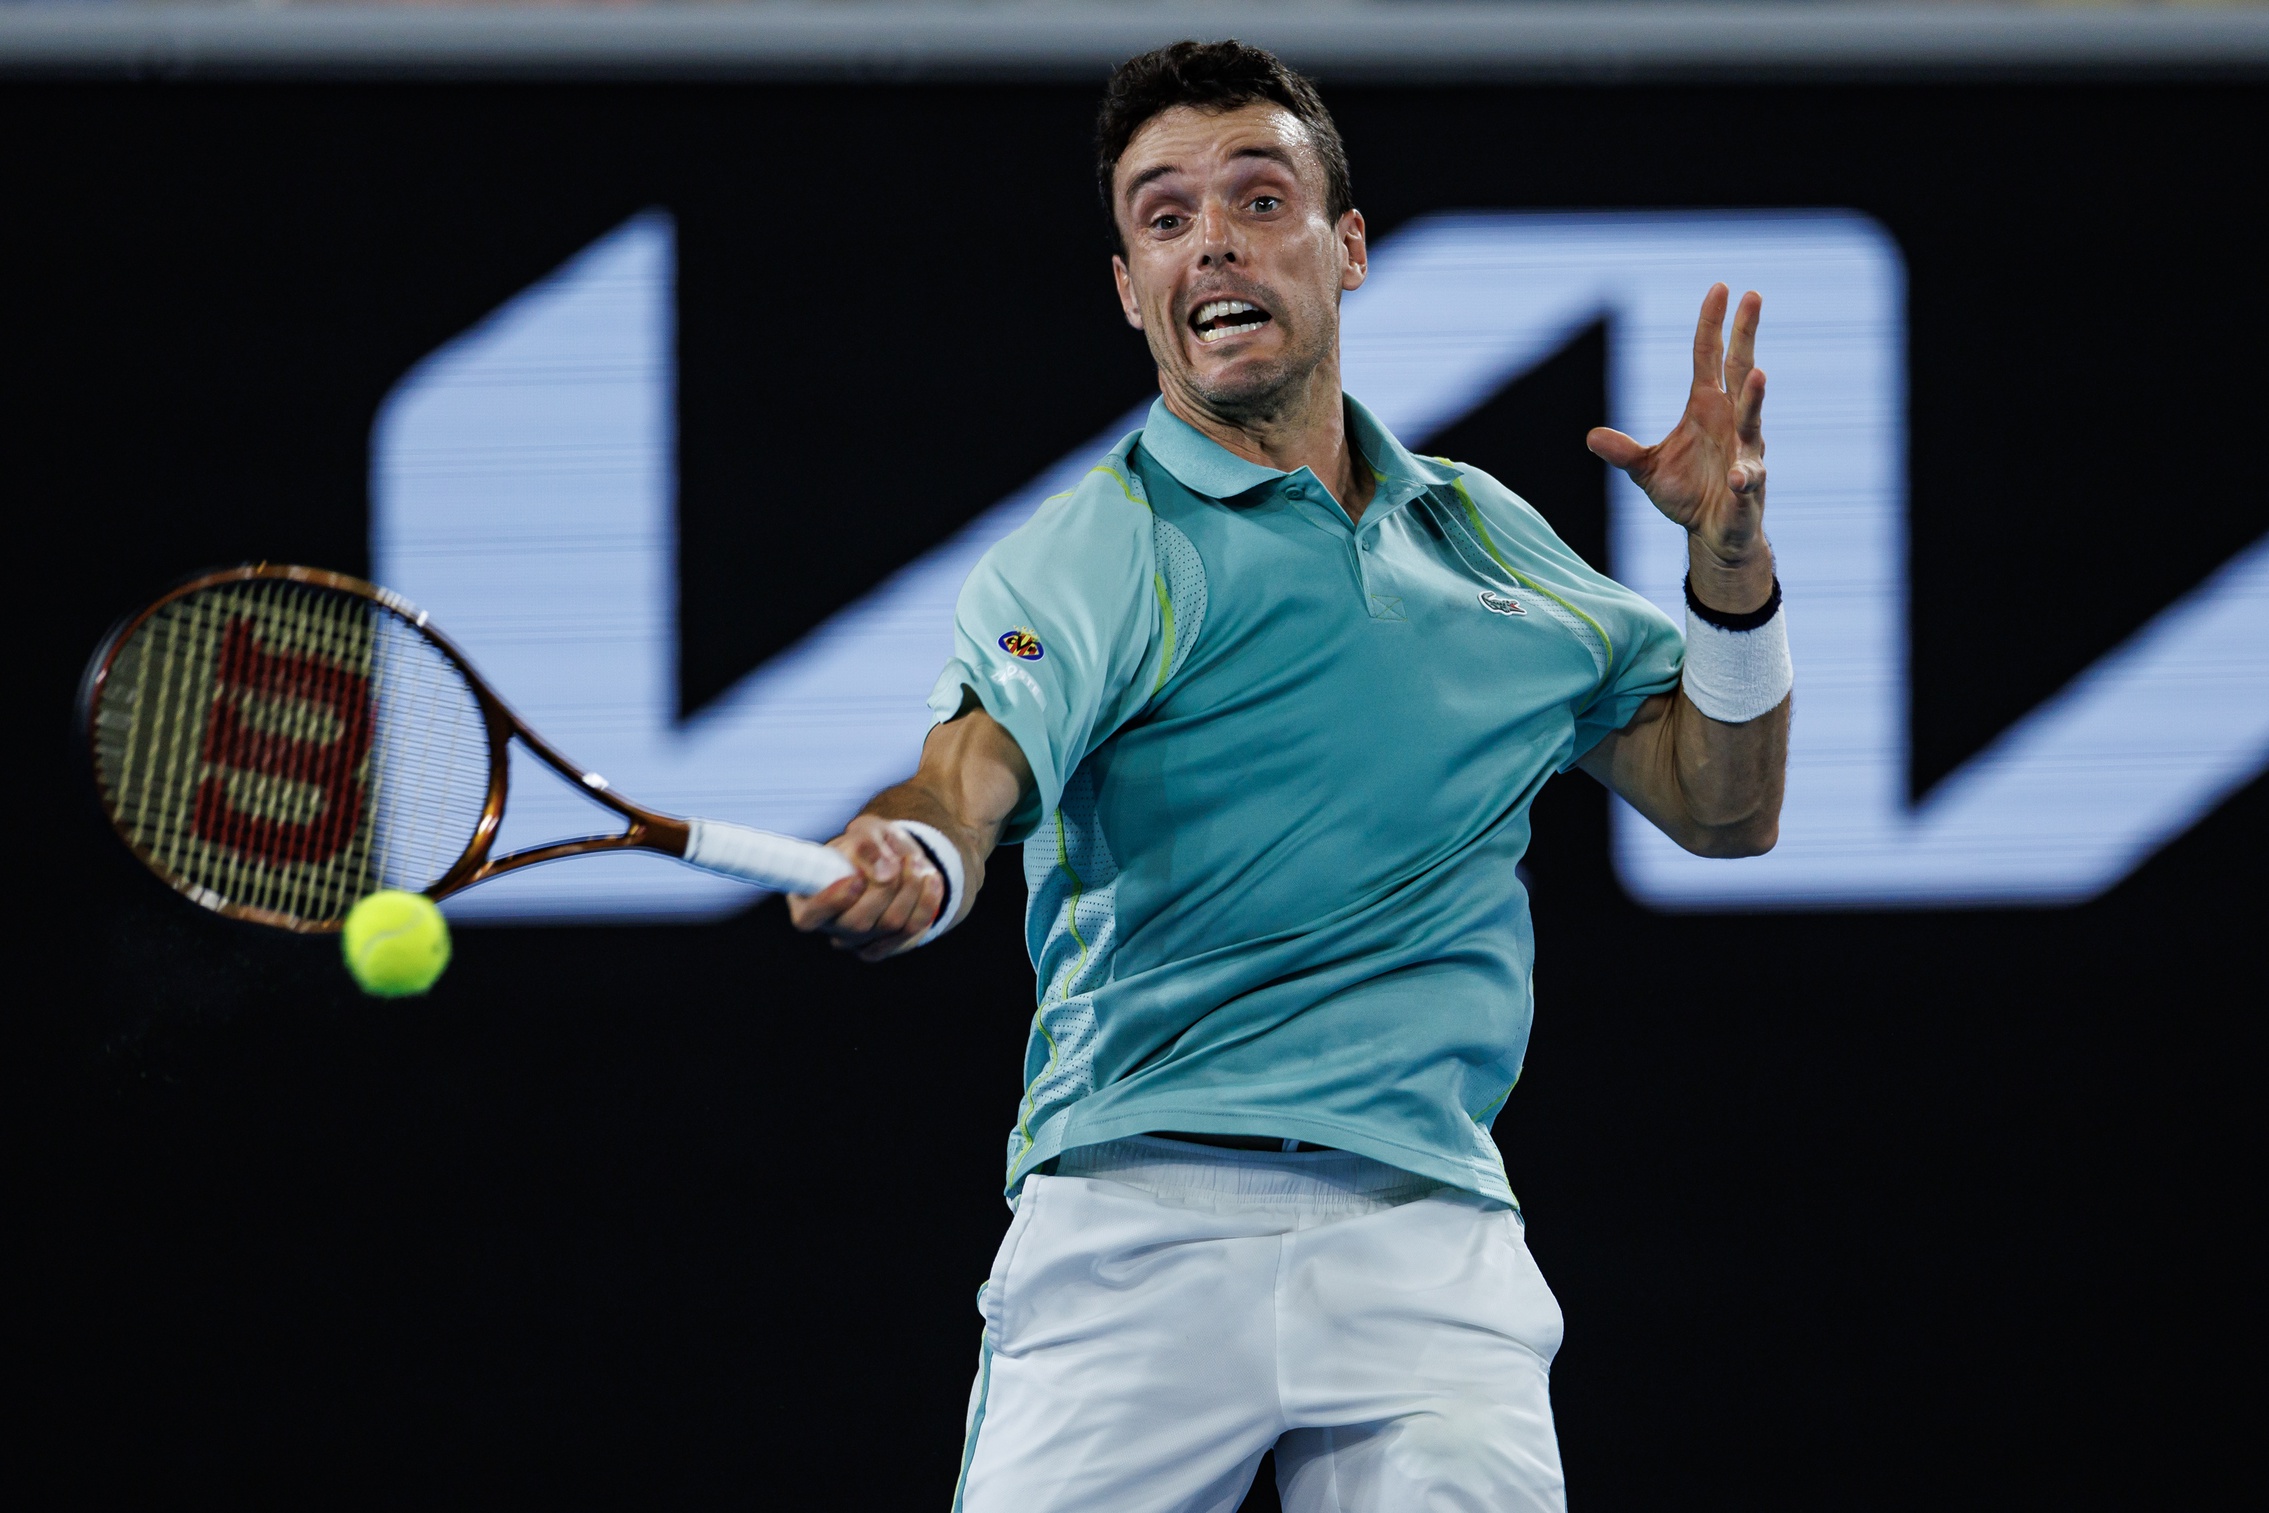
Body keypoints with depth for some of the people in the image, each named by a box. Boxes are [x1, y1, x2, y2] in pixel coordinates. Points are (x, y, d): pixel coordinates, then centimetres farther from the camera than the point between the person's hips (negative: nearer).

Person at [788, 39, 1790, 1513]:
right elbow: (977, 771, -18)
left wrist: (1733, 560, 4)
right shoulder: (1097, 556, 0)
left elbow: (1723, 810, 21)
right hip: (1135, 1225, -3)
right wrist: (908, 865, -42)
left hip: (1429, 1238, 3)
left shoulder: (1484, 534, 17)